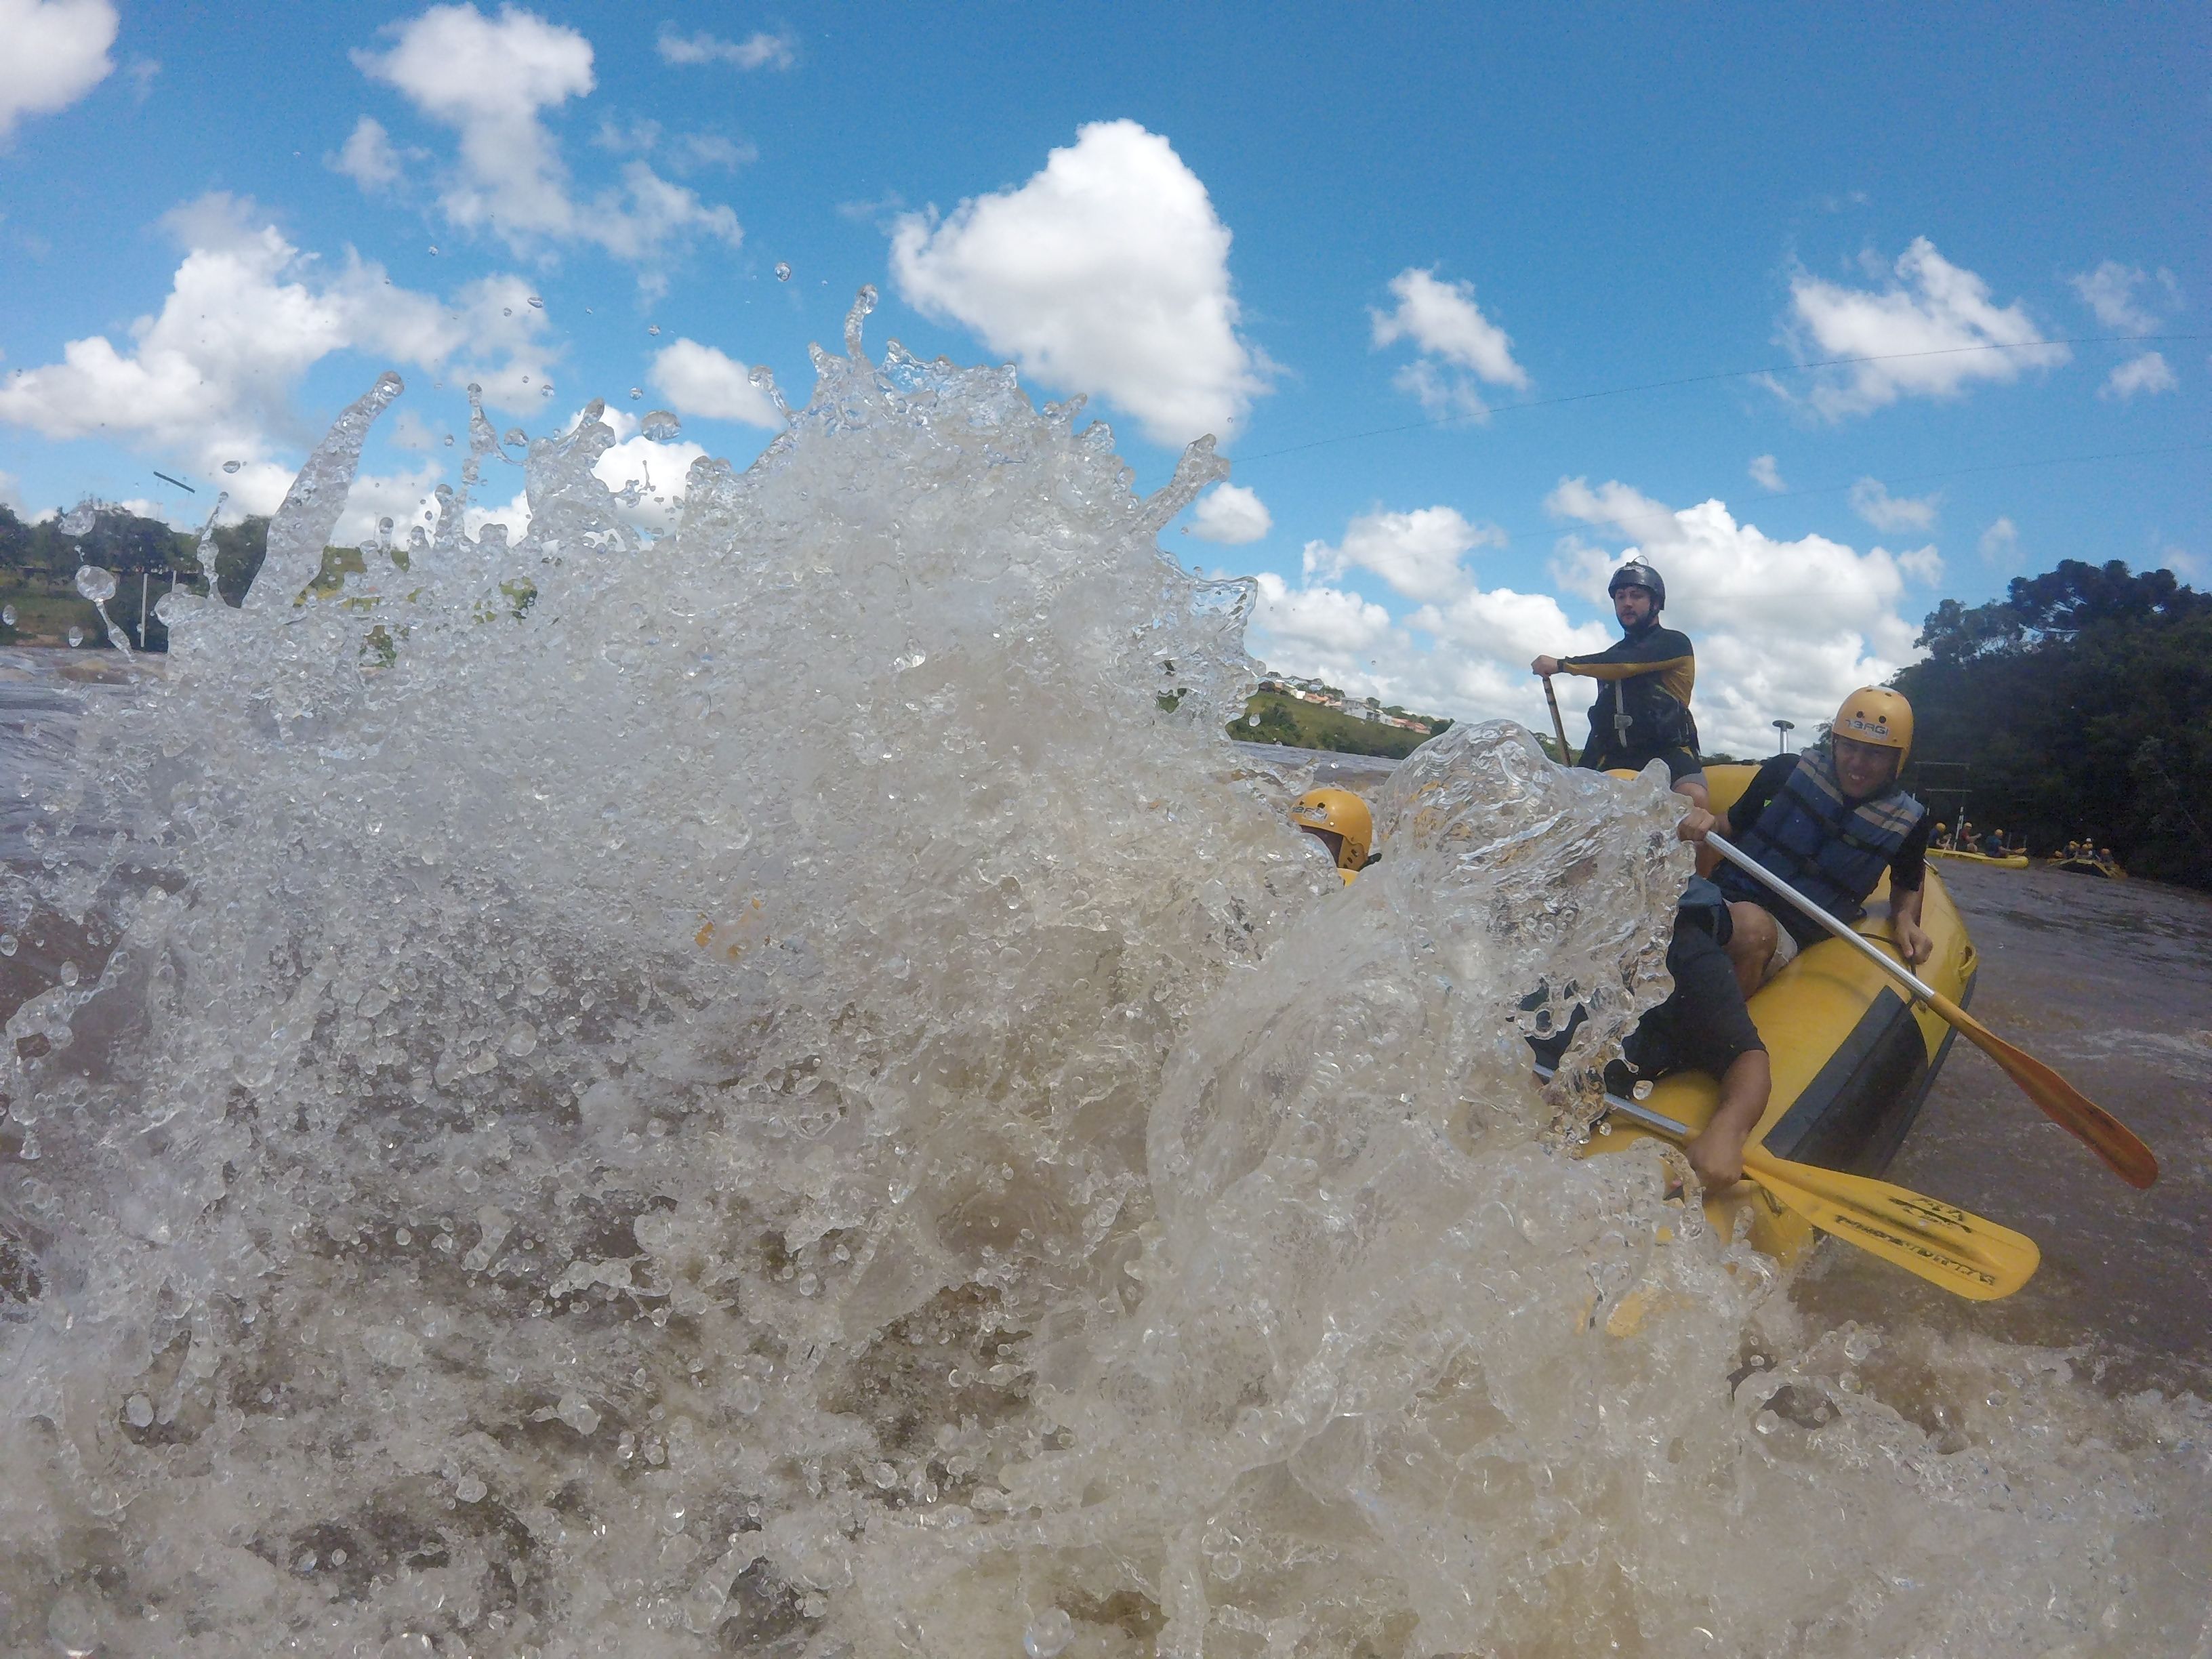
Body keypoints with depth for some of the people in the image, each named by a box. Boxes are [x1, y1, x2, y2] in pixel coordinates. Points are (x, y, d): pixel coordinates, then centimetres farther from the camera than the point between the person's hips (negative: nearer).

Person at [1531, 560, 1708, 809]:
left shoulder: (1674, 644, 4)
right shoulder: (1609, 659, 25)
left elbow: (1625, 664, -14)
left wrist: (1561, 664, -8)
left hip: (1668, 752, -5)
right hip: (1615, 759, 5)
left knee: (1693, 799, -36)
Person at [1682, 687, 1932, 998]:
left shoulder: (1907, 821, 7)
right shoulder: (1789, 770, 4)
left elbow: (1907, 887, 24)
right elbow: (1733, 822, 13)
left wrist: (1905, 919, 2)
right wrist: (1710, 822, -11)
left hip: (1794, 934, -1)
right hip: (1732, 895, 1)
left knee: (1753, 928, -38)